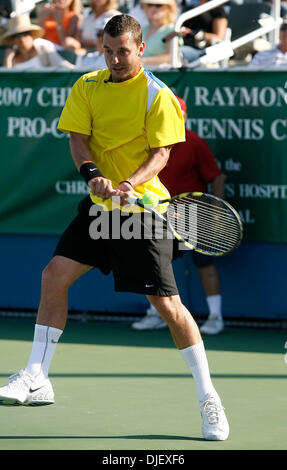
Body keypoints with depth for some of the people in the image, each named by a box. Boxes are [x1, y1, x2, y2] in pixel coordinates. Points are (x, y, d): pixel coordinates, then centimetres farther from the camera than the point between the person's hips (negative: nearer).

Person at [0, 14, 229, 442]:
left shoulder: (157, 95, -8)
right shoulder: (87, 87, 6)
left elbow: (161, 152, -12)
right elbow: (77, 138, -2)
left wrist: (130, 183, -30)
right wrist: (94, 175, -22)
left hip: (142, 208, -5)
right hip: (99, 205, 5)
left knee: (167, 302, -8)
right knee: (54, 275, -3)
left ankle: (208, 398, 3)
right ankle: (36, 379, 6)